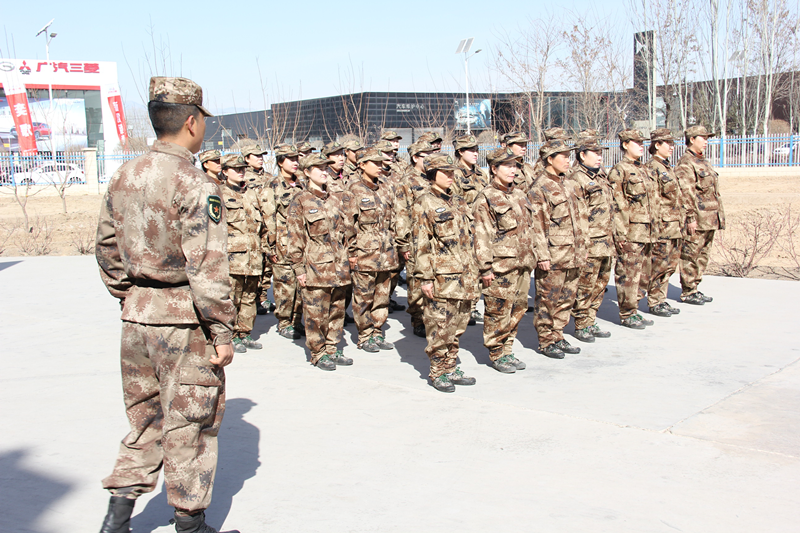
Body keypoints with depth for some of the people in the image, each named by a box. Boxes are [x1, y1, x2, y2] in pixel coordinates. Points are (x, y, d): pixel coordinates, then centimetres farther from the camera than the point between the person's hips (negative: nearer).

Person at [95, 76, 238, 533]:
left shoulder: (124, 178, 6)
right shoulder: (194, 185, -18)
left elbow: (108, 251, 13)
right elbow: (207, 268, -20)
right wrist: (222, 333, -14)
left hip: (137, 319, 7)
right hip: (185, 323, -7)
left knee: (146, 418, 20)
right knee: (190, 425, 8)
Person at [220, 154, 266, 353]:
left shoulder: (251, 193, 18)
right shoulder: (220, 194, -1)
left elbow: (261, 224, 23)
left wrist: (264, 245, 17)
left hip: (254, 254, 6)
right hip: (233, 254, -6)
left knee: (250, 297, 10)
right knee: (232, 297, -6)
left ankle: (245, 334, 19)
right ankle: (232, 337, 2)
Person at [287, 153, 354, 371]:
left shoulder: (336, 199, 12)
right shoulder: (300, 203, -5)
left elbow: (346, 229, 19)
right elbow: (295, 239, -7)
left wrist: (345, 260, 15)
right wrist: (299, 268, -10)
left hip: (338, 266, 6)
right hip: (315, 268, -6)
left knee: (337, 310, 11)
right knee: (316, 314, -1)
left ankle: (332, 349, 23)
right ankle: (319, 354, 12)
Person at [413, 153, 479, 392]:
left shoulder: (459, 203, 15)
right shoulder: (425, 203, -7)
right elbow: (421, 244, -11)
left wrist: (473, 272, 17)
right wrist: (425, 277, -15)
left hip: (463, 276, 7)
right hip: (441, 278, -7)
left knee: (458, 325, 12)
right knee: (440, 326, -2)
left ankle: (451, 368, 22)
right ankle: (438, 373, 9)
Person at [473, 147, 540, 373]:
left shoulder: (520, 195, 14)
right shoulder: (485, 199, -9)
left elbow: (533, 226, 21)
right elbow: (481, 237, -13)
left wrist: (534, 254, 16)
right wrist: (485, 268, -16)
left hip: (523, 265, 7)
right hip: (501, 268, -7)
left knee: (518, 308, 12)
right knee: (499, 311, -1)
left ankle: (508, 350, 24)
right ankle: (497, 354, 11)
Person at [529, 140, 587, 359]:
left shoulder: (569, 184, 14)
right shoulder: (540, 188, -11)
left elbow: (580, 217, 20)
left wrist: (582, 248, 16)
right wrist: (542, 255, -19)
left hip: (573, 255, 8)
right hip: (553, 256, -8)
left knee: (566, 298, 13)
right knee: (548, 299, 1)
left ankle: (558, 337, 24)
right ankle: (546, 342, 10)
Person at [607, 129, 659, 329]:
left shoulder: (645, 170, 17)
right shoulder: (619, 171, -8)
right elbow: (616, 205, -13)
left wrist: (654, 229, 18)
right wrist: (620, 233, -18)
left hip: (647, 232, 8)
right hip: (630, 232, -8)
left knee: (638, 272, 12)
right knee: (627, 273, -3)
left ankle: (634, 310, 20)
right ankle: (627, 314, 4)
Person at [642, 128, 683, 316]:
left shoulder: (667, 167, 17)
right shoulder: (651, 167, -11)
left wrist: (680, 221, 21)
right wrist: (657, 223, -21)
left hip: (674, 225, 9)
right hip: (663, 224, -9)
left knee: (670, 264, 11)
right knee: (659, 264, -4)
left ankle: (661, 300, 18)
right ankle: (654, 303, 6)